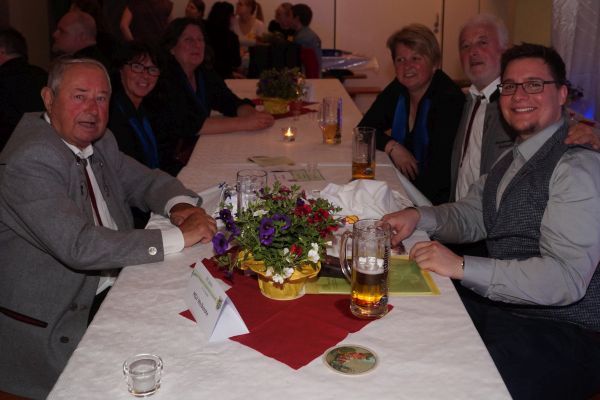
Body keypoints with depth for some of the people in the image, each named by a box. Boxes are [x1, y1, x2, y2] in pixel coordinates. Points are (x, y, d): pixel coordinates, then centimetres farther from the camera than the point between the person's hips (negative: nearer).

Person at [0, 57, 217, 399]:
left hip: (110, 289, 8)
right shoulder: (30, 161, -22)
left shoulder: (100, 142, 4)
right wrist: (179, 237, -28)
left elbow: (147, 180, 14)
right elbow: (79, 246, -30)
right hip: (52, 326, -8)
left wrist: (178, 205, -11)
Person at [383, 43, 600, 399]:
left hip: (564, 331, -8)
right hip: (502, 304, 8)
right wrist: (418, 216, -4)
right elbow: (472, 215, 17)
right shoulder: (515, 156, 13)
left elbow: (567, 277, -25)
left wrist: (463, 266, -28)